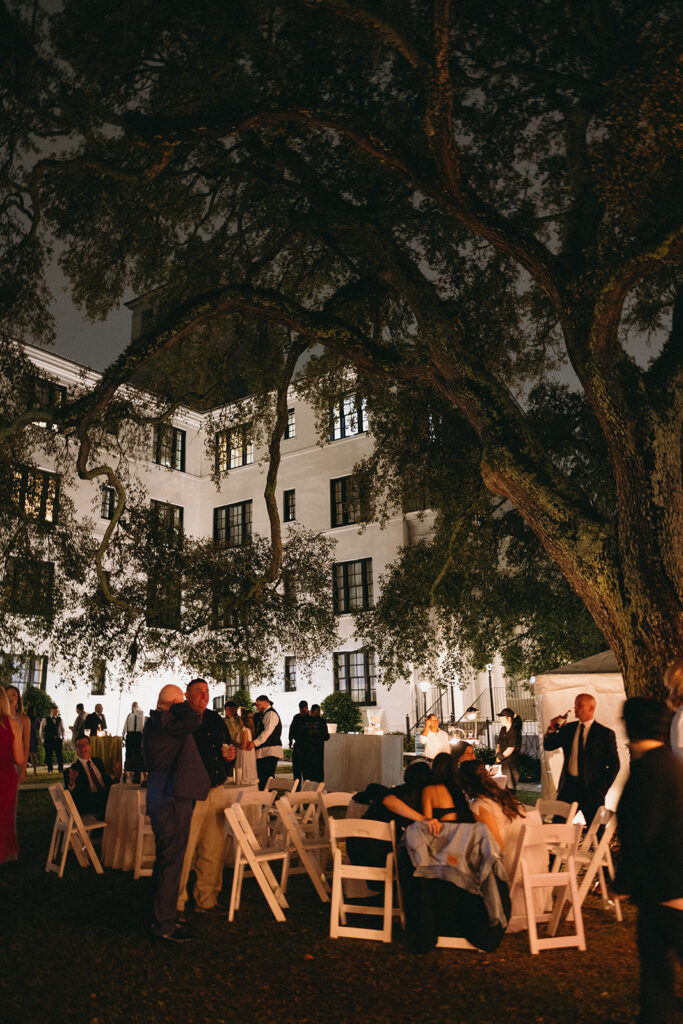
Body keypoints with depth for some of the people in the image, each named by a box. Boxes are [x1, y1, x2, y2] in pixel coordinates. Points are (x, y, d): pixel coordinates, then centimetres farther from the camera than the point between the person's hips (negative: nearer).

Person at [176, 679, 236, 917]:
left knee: (214, 849, 11)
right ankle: (176, 903, 11)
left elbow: (228, 745, 24)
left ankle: (206, 900, 23)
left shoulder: (216, 720, 14)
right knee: (183, 849, -4)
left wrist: (230, 754, 2)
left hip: (216, 792, 6)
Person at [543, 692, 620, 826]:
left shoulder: (605, 734, -3)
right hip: (568, 786, 3)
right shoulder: (568, 728, 9)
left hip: (591, 789, -3)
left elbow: (614, 765, -3)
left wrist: (601, 790, -9)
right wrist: (552, 730, -6)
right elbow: (548, 746, 13)